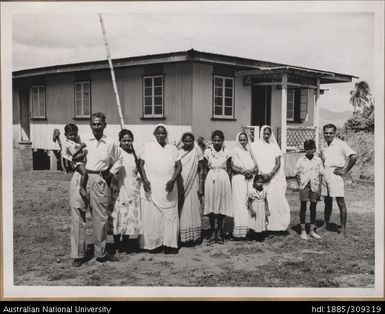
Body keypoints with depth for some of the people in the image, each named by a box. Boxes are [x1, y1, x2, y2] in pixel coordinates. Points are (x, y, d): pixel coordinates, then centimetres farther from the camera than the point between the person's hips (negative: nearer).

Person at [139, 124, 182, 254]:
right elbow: (141, 164, 5)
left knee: (170, 215, -1)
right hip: (151, 188, -1)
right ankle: (153, 243, 4)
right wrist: (144, 179, -10)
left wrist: (173, 180, -9)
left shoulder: (172, 149, 11)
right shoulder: (148, 147, 8)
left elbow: (179, 166, 7)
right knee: (152, 215, -2)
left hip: (168, 188, 1)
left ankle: (169, 244, 4)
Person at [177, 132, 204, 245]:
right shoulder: (178, 153, 5)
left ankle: (193, 236, 9)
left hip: (193, 186, -1)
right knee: (181, 211, 2)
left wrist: (201, 187, -4)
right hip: (180, 186, 1)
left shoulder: (196, 152, 0)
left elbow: (201, 170, 0)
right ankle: (182, 236, 9)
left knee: (192, 210, 2)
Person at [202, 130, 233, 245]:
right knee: (211, 205, 1)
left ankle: (219, 232, 15)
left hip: (223, 179, 0)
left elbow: (229, 169, 7)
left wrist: (228, 182, 0)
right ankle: (212, 232, 12)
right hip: (211, 179, 0)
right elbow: (205, 168, 6)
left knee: (222, 205, 3)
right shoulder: (207, 151, 3)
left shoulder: (226, 152, 3)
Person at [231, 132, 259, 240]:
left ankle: (250, 229, 1)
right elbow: (232, 166, -6)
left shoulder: (250, 152, 17)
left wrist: (250, 171, -10)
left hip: (250, 181, 5)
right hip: (239, 180, -4)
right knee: (240, 204, -10)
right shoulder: (235, 151, 5)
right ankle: (239, 232, -12)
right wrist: (243, 171, -16)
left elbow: (256, 167, 10)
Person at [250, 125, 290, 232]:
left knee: (277, 200, -5)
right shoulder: (255, 145, 7)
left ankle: (278, 224, 0)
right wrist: (261, 174, -12)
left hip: (275, 178, 2)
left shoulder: (274, 146, 11)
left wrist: (271, 174, -12)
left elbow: (278, 163, 4)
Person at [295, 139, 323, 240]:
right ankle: (303, 231, 7)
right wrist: (300, 185, -4)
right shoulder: (301, 160, 2)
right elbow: (297, 173, 5)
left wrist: (319, 189, 2)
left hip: (314, 185, 2)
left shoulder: (318, 160, 5)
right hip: (304, 185, -2)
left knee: (313, 207, 7)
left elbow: (320, 175, 6)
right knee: (303, 206, 0)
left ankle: (312, 230, 17)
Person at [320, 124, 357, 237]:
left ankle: (343, 229, 0)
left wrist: (345, 171, -12)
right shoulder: (324, 146, 14)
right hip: (325, 175, 7)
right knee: (327, 201, 14)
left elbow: (353, 157, -16)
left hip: (335, 175, -7)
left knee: (340, 202, -4)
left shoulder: (341, 144, -7)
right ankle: (325, 225, 23)